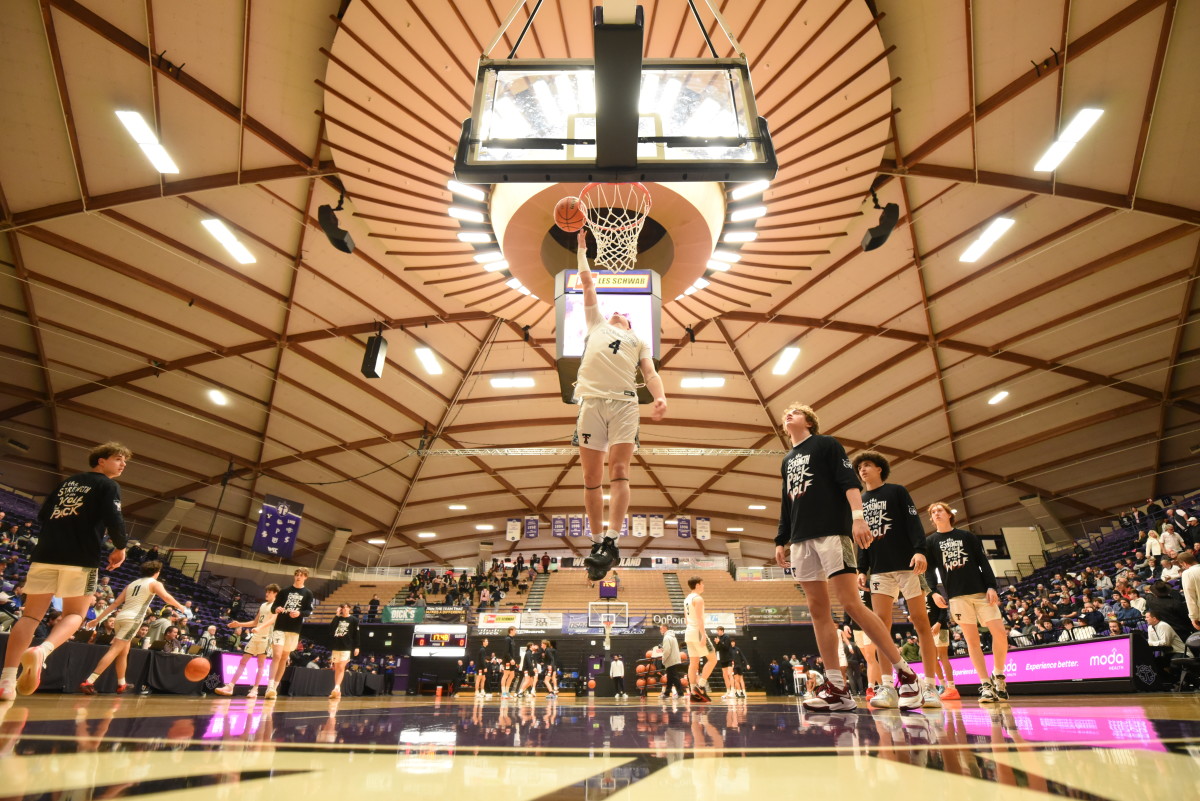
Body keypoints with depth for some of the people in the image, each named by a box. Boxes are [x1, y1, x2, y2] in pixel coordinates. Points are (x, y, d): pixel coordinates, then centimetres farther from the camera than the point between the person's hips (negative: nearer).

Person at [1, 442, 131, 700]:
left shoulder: (67, 482, 21)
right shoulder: (108, 485, 0)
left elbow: (42, 515, 22)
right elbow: (114, 520, -13)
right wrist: (120, 548, 2)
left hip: (45, 553, 5)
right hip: (81, 558, -5)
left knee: (31, 615, 8)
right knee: (74, 614, 8)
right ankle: (42, 650, -19)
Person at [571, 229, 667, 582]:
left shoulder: (639, 341, 27)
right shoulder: (596, 324, 29)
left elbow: (650, 372, 12)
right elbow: (587, 282, 34)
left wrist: (660, 396, -7)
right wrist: (582, 247, 39)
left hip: (625, 403, -1)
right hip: (591, 401, 1)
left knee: (619, 471, -14)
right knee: (592, 477, -2)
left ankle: (611, 541, -17)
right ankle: (597, 542, 4)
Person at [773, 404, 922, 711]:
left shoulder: (826, 444, 6)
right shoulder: (787, 460, 24)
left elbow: (849, 481, -7)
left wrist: (857, 516, -20)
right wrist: (781, 541, 18)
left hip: (832, 532, -7)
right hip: (800, 540, 7)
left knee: (851, 604, -12)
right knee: (818, 610, 1)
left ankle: (905, 673, 1)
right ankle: (837, 688, 4)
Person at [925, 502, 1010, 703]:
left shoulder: (967, 536, 11)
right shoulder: (931, 542, 9)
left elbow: (983, 563, 7)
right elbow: (929, 571, 5)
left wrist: (991, 586, -5)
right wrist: (933, 592, -9)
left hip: (981, 591, 0)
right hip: (957, 596, 0)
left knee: (1000, 633, -8)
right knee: (971, 639, -2)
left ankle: (999, 675, 13)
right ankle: (985, 684, 4)